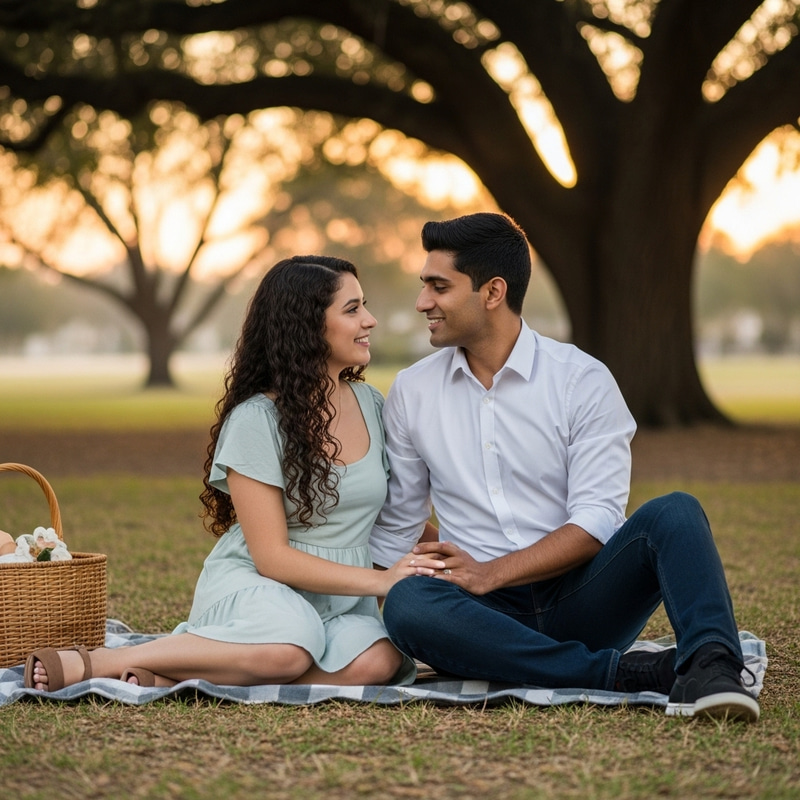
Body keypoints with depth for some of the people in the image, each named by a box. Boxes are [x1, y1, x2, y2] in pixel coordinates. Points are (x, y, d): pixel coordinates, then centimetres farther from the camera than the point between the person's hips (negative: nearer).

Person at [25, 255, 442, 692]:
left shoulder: (371, 405, 8)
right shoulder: (256, 420, -10)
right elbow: (272, 557, -14)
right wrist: (379, 580, -21)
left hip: (338, 600, 6)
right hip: (250, 582, -5)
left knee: (376, 661, -33)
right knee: (290, 647, -42)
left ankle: (167, 675, -25)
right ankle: (96, 663, -26)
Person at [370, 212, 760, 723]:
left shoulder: (582, 381, 0)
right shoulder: (411, 393, 10)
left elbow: (596, 522, -9)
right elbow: (395, 527, 17)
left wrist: (491, 573, -19)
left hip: (578, 600, -1)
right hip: (491, 616, 2)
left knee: (674, 513, -26)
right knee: (407, 603, -33)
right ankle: (626, 673, -32)